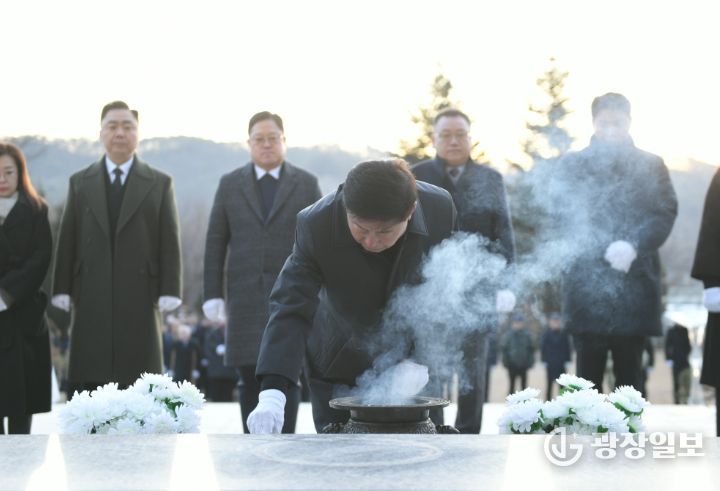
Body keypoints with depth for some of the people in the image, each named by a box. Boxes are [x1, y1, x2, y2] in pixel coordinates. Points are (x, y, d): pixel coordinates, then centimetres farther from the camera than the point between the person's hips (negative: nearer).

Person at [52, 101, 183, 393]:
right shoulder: (80, 183, 13)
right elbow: (67, 241, 9)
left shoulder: (159, 184, 10)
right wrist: (62, 291, 2)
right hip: (92, 305, 1)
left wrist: (169, 292, -5)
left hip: (140, 303, -1)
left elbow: (170, 243, 4)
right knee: (88, 381, -1)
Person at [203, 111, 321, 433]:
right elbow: (215, 242, 8)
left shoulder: (306, 184, 7)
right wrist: (213, 294, 1)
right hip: (246, 296, 2)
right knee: (250, 379, 3)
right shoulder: (230, 184, 11)